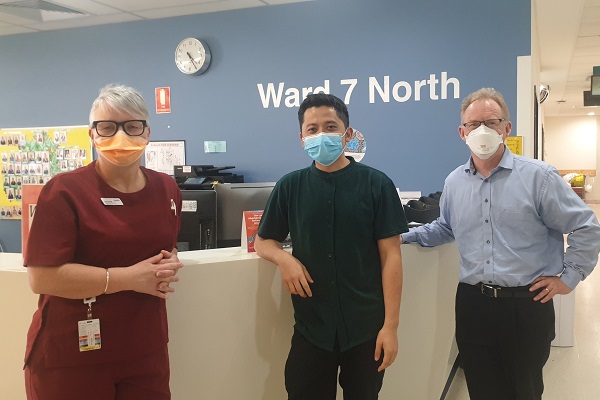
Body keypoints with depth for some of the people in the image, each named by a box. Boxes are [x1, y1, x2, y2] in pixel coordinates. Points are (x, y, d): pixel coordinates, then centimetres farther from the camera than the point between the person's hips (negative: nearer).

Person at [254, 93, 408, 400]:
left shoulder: (376, 184, -5)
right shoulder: (290, 186, 2)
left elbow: (390, 257, -5)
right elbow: (262, 242, 11)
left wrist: (391, 325, -9)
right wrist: (284, 258, -11)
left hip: (366, 327, -1)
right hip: (311, 328, 1)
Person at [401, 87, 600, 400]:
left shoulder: (538, 176, -8)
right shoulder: (454, 182, 7)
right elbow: (445, 228, 23)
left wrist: (568, 277, -3)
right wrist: (402, 235, 13)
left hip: (527, 304, -3)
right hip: (472, 303, 4)